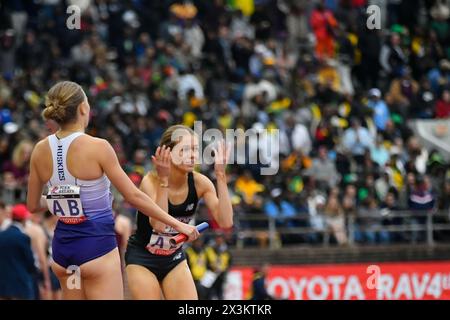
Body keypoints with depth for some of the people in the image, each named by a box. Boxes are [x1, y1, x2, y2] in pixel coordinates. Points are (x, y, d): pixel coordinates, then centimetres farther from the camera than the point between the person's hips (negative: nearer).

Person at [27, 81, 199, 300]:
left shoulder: (40, 150, 1)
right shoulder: (97, 147, -14)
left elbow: (33, 205, 11)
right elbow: (133, 196, -11)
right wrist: (177, 224, -3)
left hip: (62, 245, 6)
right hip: (96, 244, -6)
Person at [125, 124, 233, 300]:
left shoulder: (199, 182, -11)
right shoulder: (151, 181, -22)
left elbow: (225, 222, -23)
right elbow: (158, 224, -38)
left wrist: (220, 175, -26)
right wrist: (163, 180, -41)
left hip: (174, 258, 4)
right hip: (142, 259, -4)